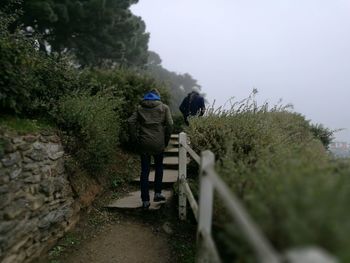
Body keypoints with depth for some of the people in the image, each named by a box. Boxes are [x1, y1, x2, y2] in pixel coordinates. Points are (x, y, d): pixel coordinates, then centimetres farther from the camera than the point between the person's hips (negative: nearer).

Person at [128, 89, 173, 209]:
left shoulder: (140, 108, 9)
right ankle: (157, 193, 23)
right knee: (159, 167, 20)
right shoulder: (164, 107, 5)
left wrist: (135, 139, 2)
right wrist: (166, 140, 3)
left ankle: (145, 200, 9)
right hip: (159, 143, -1)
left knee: (144, 171, 6)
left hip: (144, 143, 1)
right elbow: (169, 124, -5)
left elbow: (131, 121, -2)